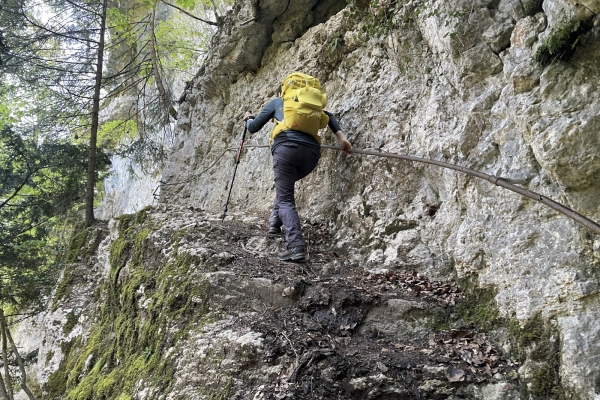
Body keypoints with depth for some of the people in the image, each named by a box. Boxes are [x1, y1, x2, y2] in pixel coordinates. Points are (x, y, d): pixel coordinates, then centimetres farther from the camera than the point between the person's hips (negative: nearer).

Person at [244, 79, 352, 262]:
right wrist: (340, 136, 5)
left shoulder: (275, 102, 24)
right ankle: (276, 221, 23)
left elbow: (253, 128, 25)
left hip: (287, 149, -4)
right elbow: (328, 115, 15)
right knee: (284, 185, 33)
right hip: (311, 152, 4)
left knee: (286, 200, -6)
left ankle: (296, 247, -22)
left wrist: (248, 118, 47)